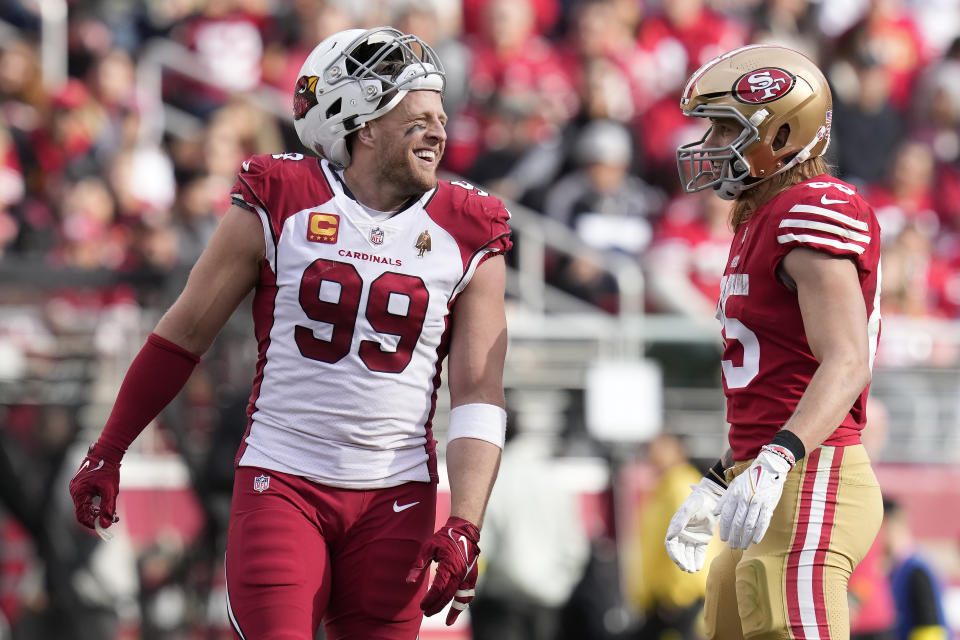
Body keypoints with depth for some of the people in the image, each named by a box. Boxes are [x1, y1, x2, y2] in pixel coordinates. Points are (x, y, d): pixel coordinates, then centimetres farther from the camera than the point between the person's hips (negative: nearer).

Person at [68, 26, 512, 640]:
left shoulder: (467, 238, 2)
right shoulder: (280, 206, -3)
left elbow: (478, 397, 1)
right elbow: (184, 335, 7)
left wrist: (464, 530, -11)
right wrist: (107, 454, 13)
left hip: (395, 498, 2)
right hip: (281, 484, -2)